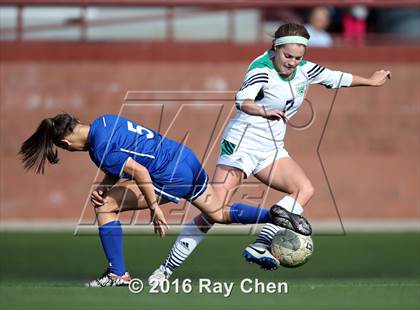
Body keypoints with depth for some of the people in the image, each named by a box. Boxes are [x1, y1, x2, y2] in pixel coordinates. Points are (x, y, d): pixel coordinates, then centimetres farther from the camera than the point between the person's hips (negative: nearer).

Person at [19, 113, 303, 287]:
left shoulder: (100, 148, -18)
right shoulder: (104, 121, 11)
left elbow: (139, 171, -22)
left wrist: (154, 209, -16)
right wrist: (102, 187, 5)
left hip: (171, 176, -10)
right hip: (188, 159, 10)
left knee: (106, 208, -4)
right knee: (219, 214, 26)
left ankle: (118, 274, 2)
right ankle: (273, 215, 13)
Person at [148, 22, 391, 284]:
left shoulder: (304, 69, 4)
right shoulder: (262, 69, -18)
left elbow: (335, 78, 22)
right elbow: (242, 100, -37)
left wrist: (370, 81, 35)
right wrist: (263, 111, -57)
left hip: (271, 149, 8)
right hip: (243, 143, -8)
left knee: (305, 189, -14)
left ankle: (259, 247, -19)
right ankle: (167, 268, -7)